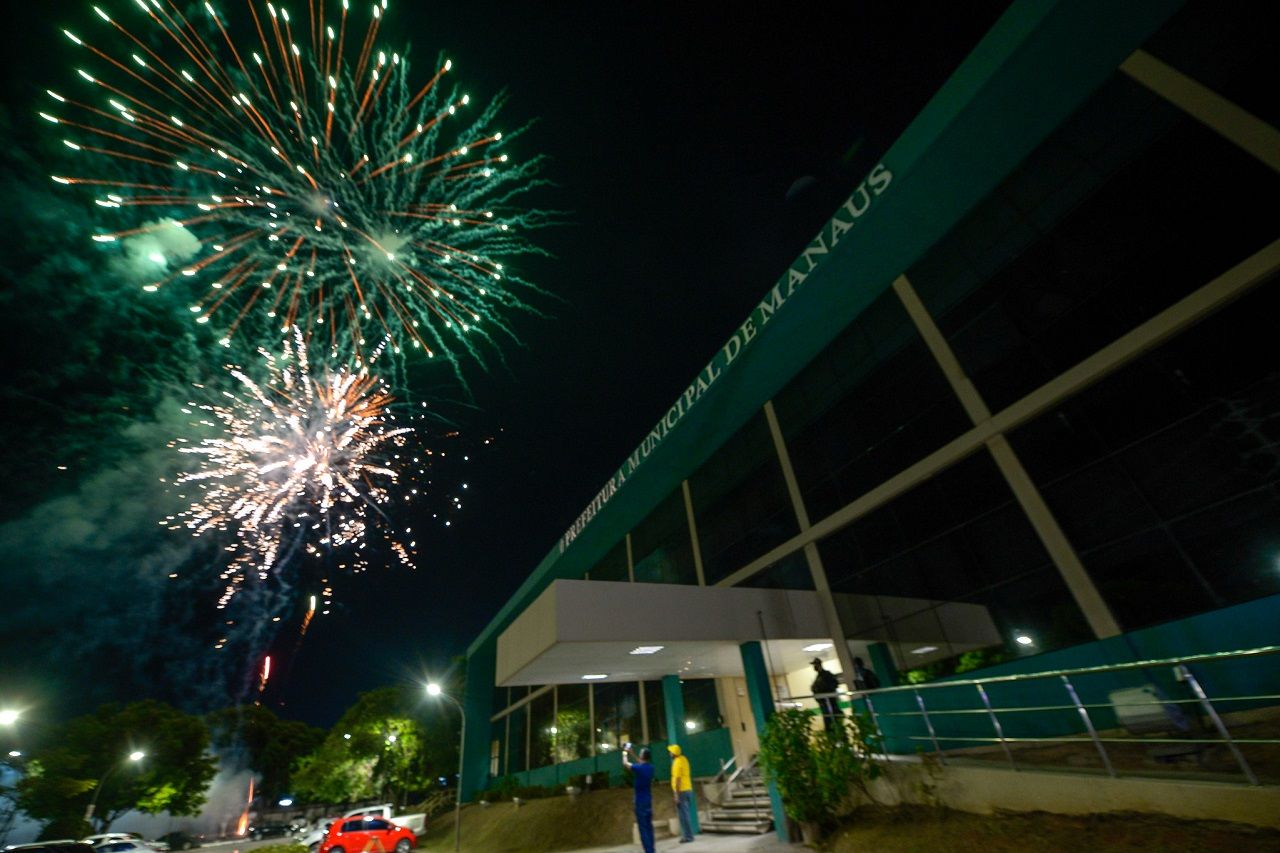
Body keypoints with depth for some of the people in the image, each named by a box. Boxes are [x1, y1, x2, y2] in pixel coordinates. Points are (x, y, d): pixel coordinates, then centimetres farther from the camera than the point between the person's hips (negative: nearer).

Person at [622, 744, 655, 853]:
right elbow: (641, 763, 23)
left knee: (643, 828, -2)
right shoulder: (650, 767, 0)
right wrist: (632, 753, 26)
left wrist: (625, 753, 15)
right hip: (648, 801, 7)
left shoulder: (639, 768, -18)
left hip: (641, 802, -7)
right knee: (649, 827, 15)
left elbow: (625, 764, -2)